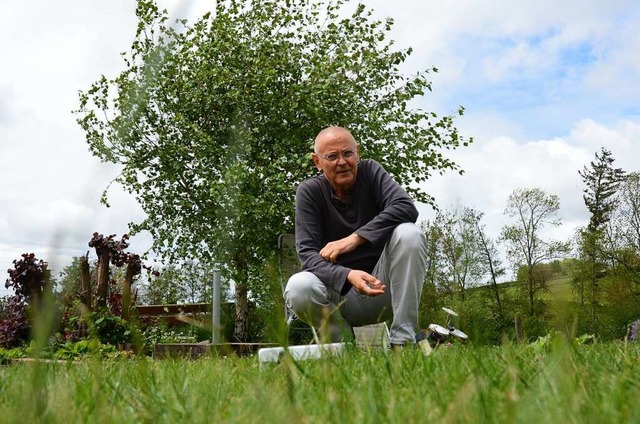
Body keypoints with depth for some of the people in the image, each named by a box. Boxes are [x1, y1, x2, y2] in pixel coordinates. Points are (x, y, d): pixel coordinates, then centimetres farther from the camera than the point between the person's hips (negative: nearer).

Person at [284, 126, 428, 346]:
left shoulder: (369, 171, -3)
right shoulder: (308, 192, -6)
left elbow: (406, 207, -20)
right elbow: (307, 253, -15)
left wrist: (355, 238, -27)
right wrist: (348, 276, -35)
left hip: (383, 288, 1)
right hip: (340, 291, -1)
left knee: (408, 233, -25)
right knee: (298, 287, -31)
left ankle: (402, 340, -21)